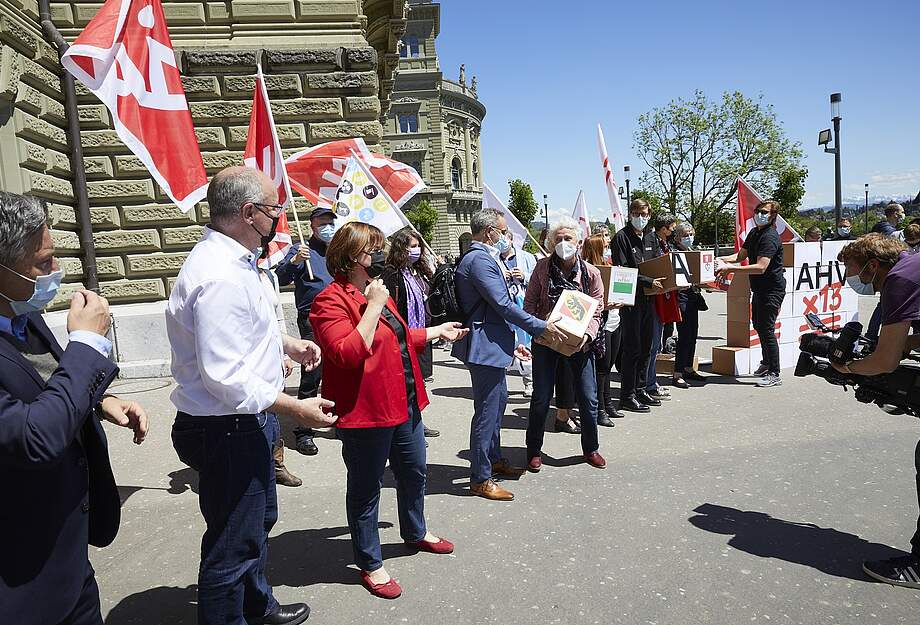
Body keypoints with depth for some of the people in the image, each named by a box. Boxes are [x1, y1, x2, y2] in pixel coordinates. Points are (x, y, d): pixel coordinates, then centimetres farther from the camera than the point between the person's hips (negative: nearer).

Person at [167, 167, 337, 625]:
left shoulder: (231, 260, 6)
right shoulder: (221, 277, -28)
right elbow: (224, 376, -30)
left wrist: (286, 343, 12)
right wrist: (296, 409, -23)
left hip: (245, 423, 12)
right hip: (227, 430, -11)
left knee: (260, 519, 28)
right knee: (233, 544, 7)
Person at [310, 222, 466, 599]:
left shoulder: (375, 291, 13)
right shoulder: (331, 300, -18)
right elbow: (348, 354, -30)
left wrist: (437, 332, 25)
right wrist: (373, 306, -27)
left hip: (404, 404, 10)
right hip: (365, 413, -9)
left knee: (414, 472, 24)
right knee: (365, 489, 8)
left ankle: (415, 532, 48)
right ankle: (369, 564, 26)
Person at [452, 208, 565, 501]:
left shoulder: (482, 258, 16)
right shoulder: (480, 260, -18)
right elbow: (503, 305, -22)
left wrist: (511, 343, 19)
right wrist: (541, 326, -13)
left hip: (493, 344, 12)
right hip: (485, 347, -12)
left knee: (498, 401, 22)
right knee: (487, 411, -4)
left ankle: (494, 460, 38)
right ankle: (480, 479, 7)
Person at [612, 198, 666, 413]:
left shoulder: (650, 239, 17)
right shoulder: (621, 237, -7)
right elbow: (622, 270, -16)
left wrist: (661, 282, 2)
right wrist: (649, 282, -20)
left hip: (648, 299, 8)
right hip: (630, 299, -8)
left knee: (646, 347, 13)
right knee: (631, 348, -5)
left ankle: (640, 390, 23)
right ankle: (627, 396, 3)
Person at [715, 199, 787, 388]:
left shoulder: (770, 237, -21)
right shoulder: (754, 233, 10)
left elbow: (760, 267, -31)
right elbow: (740, 255, 14)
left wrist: (730, 268, -34)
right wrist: (720, 259, -3)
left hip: (772, 289, -10)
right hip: (759, 288, 10)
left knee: (767, 329, -7)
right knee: (758, 325, 21)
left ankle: (774, 374, 2)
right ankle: (767, 363, 39)